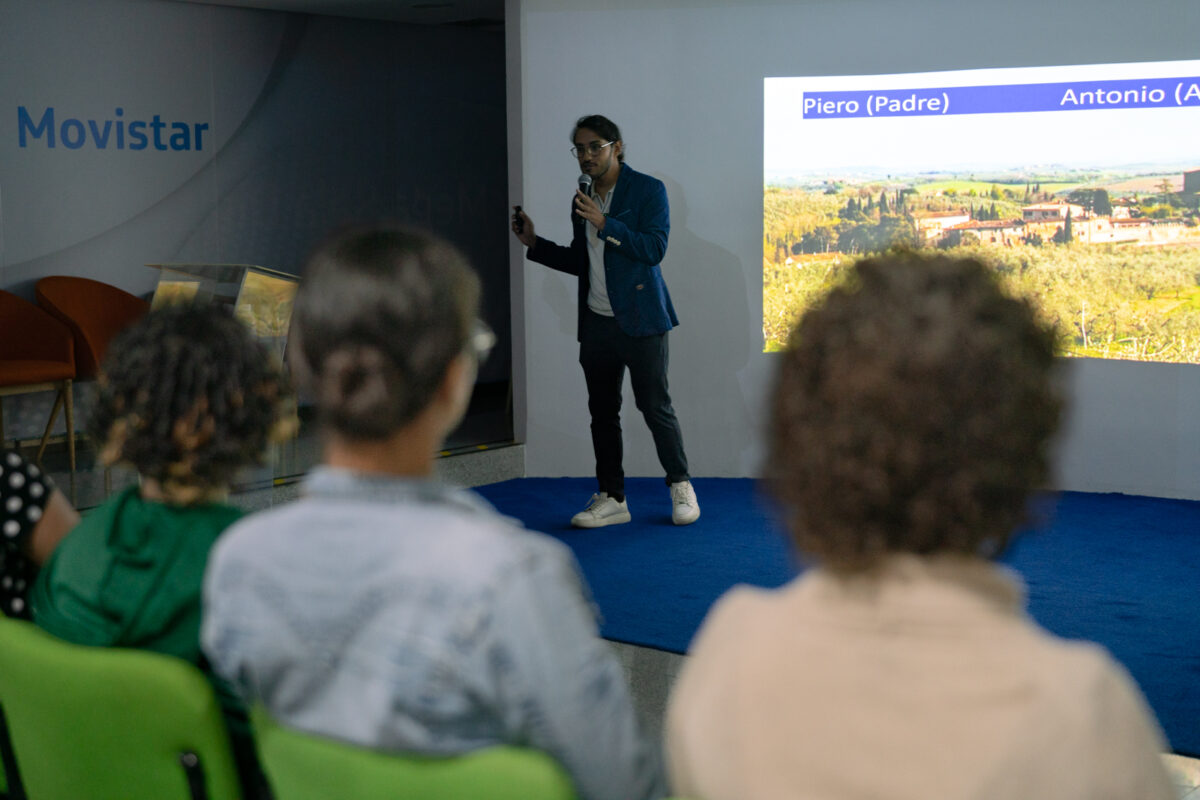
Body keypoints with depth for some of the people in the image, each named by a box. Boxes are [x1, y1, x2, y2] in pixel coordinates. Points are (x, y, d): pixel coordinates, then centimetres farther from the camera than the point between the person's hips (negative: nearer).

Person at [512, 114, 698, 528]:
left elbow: (655, 248, -15)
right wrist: (534, 243, 11)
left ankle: (681, 487, 15)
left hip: (639, 320, -6)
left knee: (655, 406, -2)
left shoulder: (648, 190, -4)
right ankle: (611, 498, 15)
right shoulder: (581, 200, 13)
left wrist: (604, 224, -20)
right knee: (602, 412, 7)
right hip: (597, 323, 6)